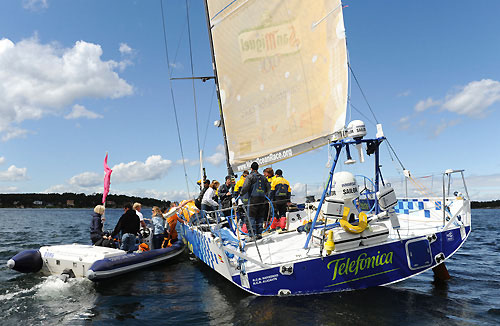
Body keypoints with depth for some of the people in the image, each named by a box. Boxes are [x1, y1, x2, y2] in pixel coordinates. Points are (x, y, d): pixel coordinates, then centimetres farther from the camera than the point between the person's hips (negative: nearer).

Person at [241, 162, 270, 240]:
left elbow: (245, 187, -11)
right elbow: (268, 187, 17)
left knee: (251, 216, -4)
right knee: (260, 217, 11)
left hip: (253, 198, -5)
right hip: (262, 198, 5)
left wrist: (241, 193, 6)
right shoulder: (263, 177, 16)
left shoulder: (250, 176, -1)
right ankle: (259, 233, 10)